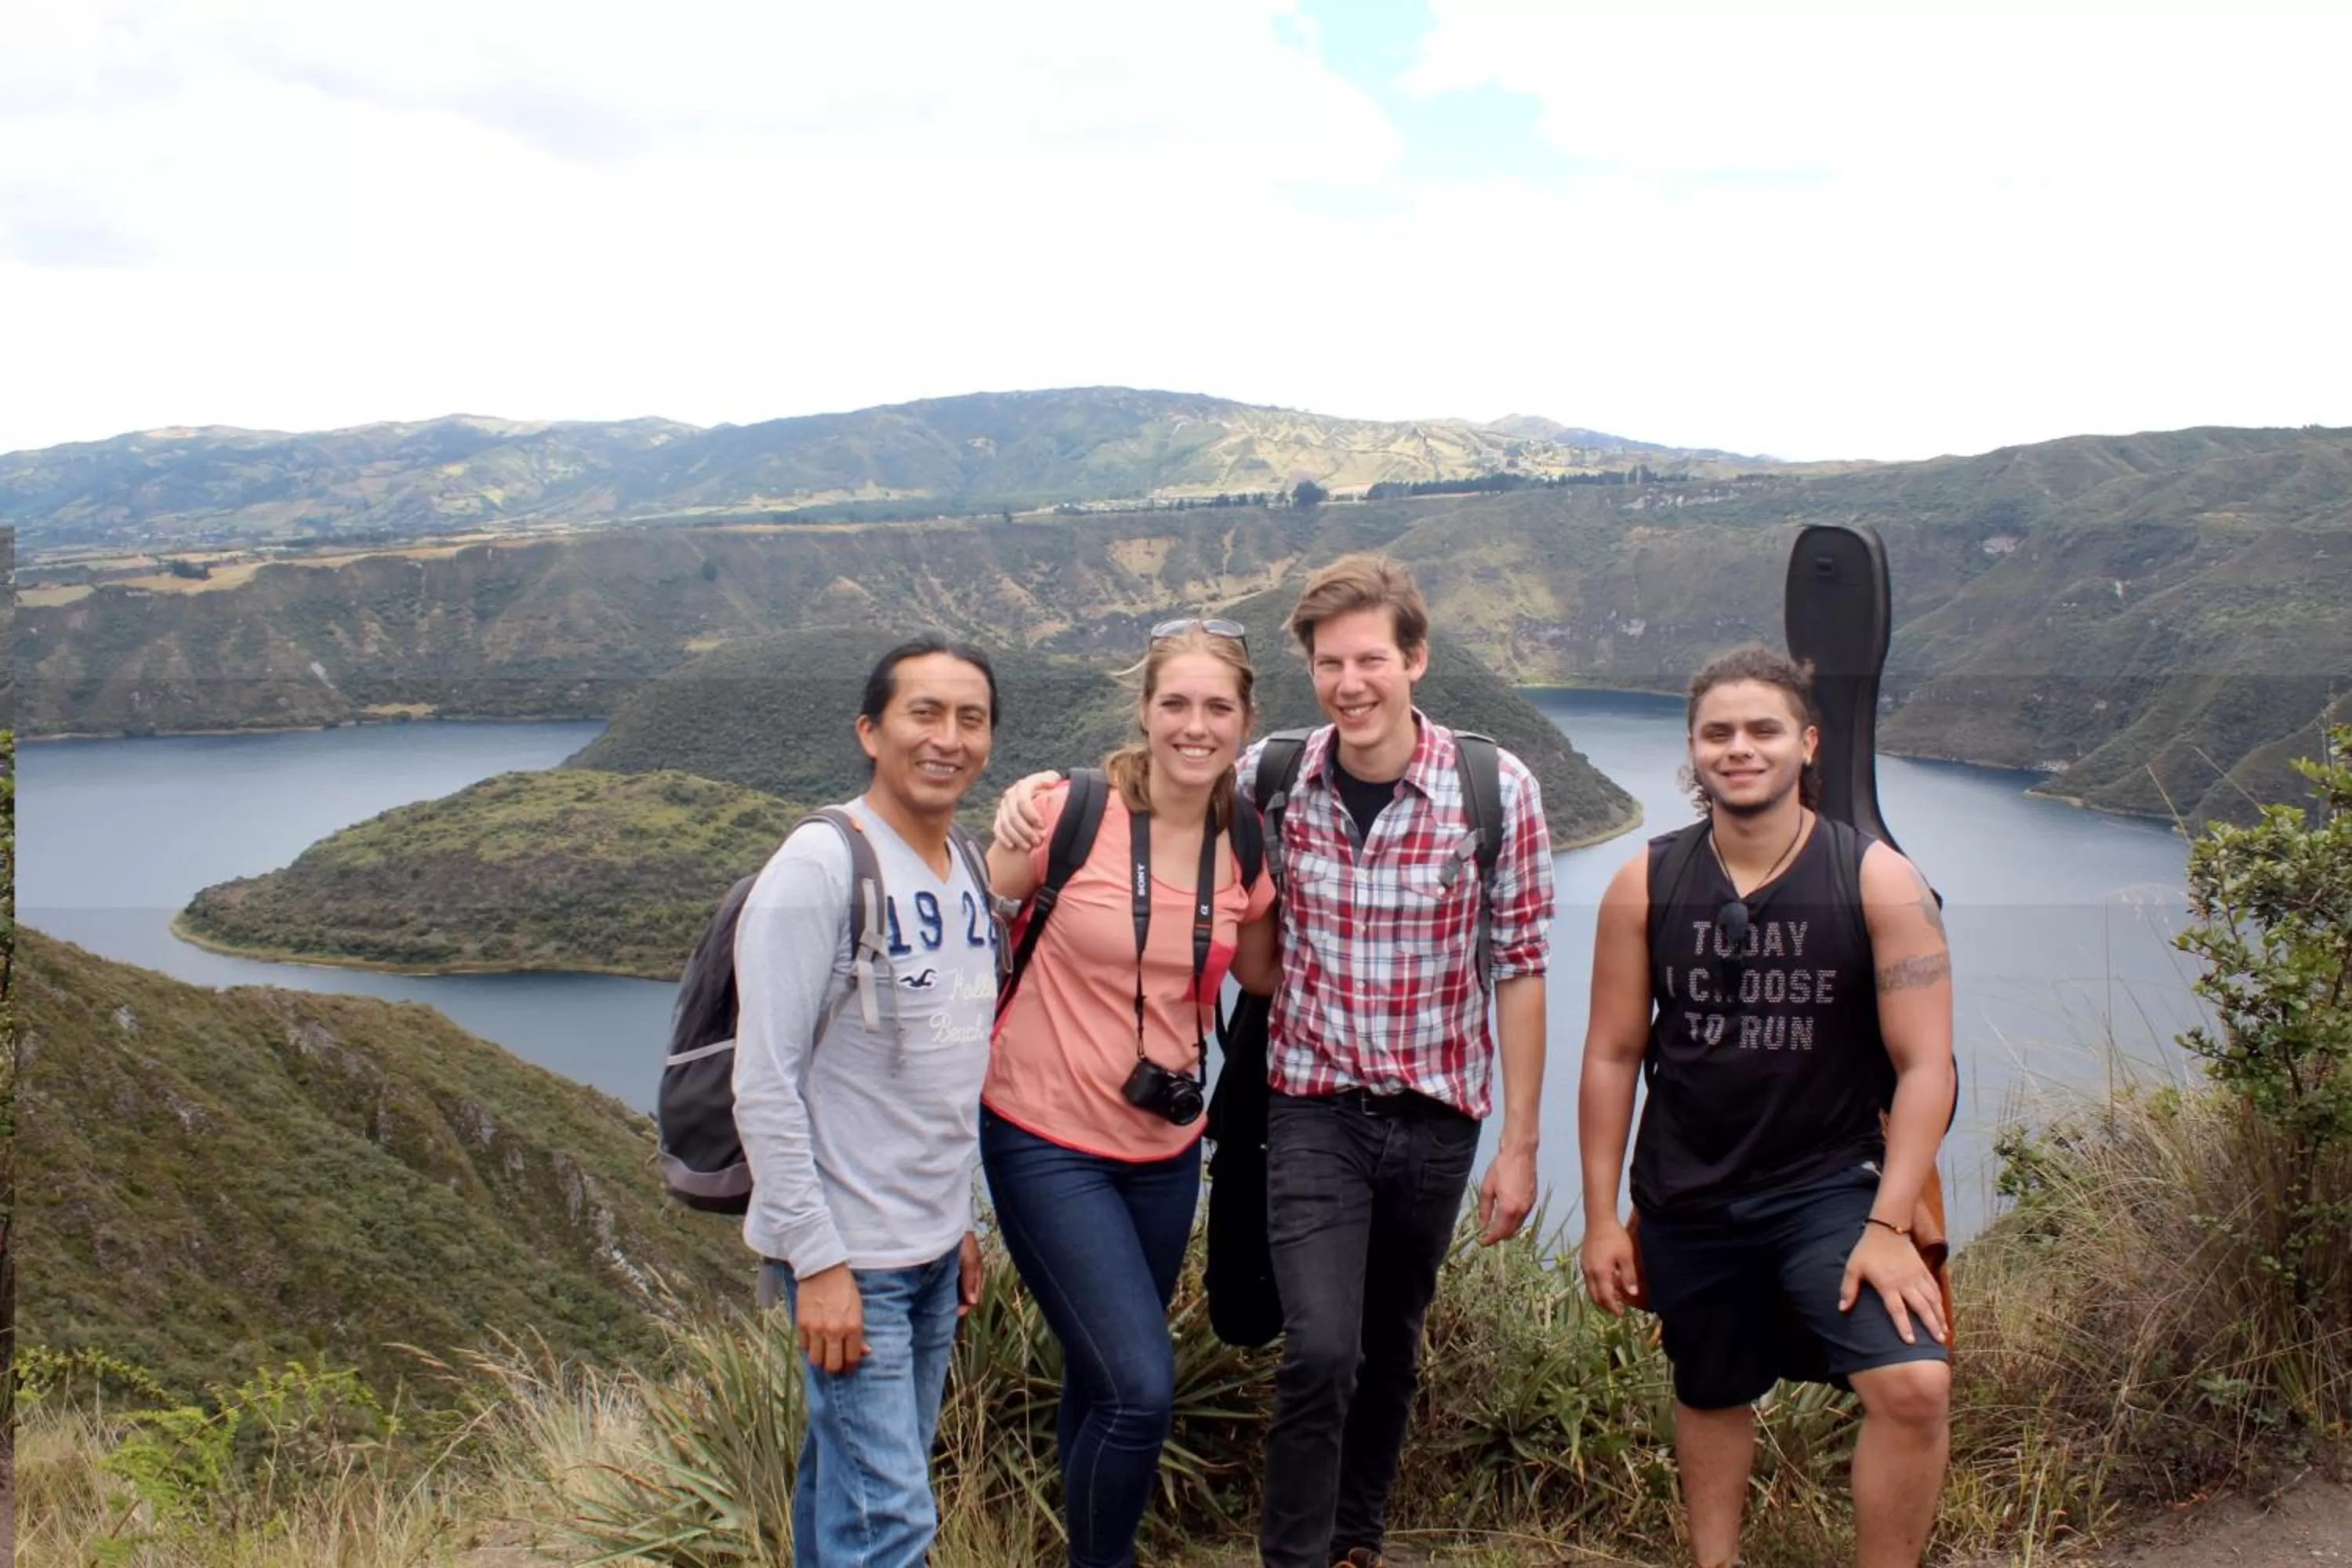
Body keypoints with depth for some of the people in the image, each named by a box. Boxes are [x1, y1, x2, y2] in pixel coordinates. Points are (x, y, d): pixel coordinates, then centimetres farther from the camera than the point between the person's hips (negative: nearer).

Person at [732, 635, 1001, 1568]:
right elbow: (765, 1084, -18)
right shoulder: (819, 869, -16)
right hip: (847, 1258, -7)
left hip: (934, 1249, 7)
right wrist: (817, 1262, -20)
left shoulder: (967, 869, 8)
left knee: (850, 1484, 16)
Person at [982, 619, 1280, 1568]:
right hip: (1048, 1141, -5)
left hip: (1165, 1149, 5)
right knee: (1141, 1390, -12)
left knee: (1102, 1383, 17)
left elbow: (1261, 975, 14)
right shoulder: (1071, 814, -14)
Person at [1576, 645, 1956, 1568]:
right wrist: (1601, 1218, 0)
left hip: (1832, 1188, -2)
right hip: (1685, 1199, 2)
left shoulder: (1878, 882, -9)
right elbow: (1612, 1057, 1)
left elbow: (1924, 1067, -10)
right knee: (1711, 1395, 17)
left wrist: (1887, 1225, -15)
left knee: (1915, 1385, -19)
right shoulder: (1644, 888, -4)